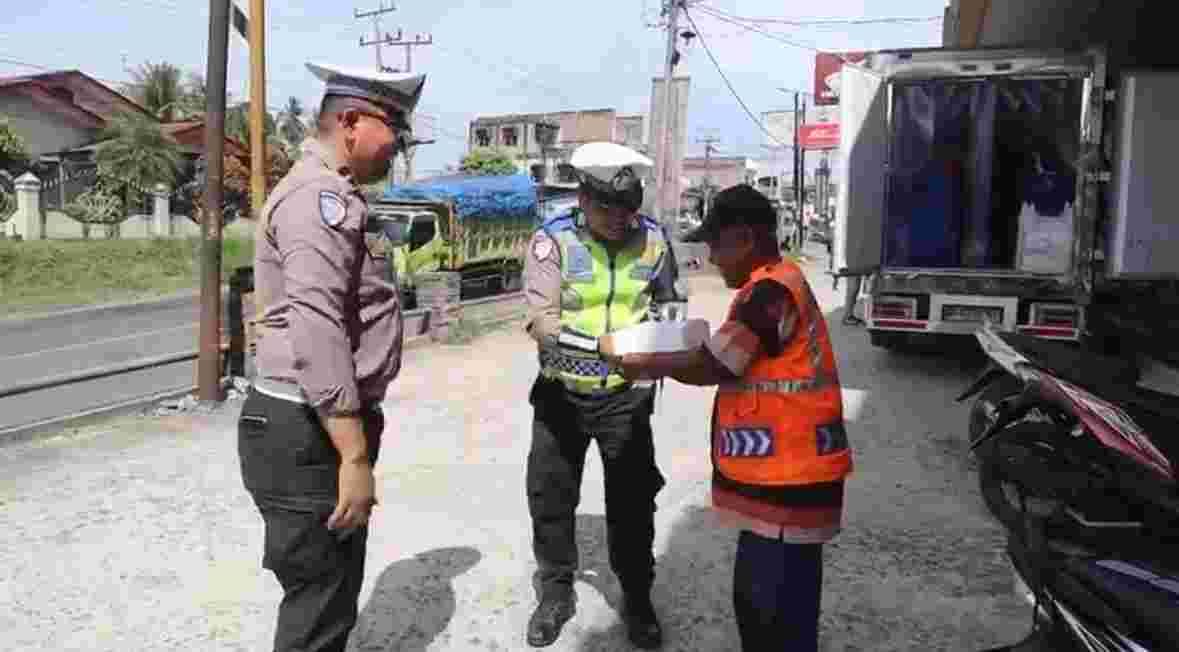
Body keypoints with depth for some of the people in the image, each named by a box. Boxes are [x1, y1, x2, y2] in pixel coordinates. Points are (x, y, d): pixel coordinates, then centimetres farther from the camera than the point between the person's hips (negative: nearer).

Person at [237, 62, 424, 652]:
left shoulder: (333, 195, 18)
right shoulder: (318, 195, -17)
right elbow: (316, 333, -28)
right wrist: (355, 456, -26)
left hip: (324, 425, 11)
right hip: (307, 434, -11)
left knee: (336, 594, 23)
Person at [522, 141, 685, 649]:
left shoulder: (652, 239, -5)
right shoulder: (553, 240, -14)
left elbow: (669, 301, 13)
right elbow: (541, 317, -23)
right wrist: (581, 346, -40)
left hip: (627, 392, 1)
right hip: (562, 390, 0)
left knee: (633, 498, 8)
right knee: (550, 494, 11)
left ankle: (637, 598, 29)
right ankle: (556, 592, 32)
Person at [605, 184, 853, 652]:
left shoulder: (772, 290, -19)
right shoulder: (771, 286, 14)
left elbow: (711, 366, -18)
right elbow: (735, 363, 15)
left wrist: (646, 364, -3)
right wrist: (662, 362, 6)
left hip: (787, 484, -10)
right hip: (774, 478, 10)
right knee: (755, 602, 21)